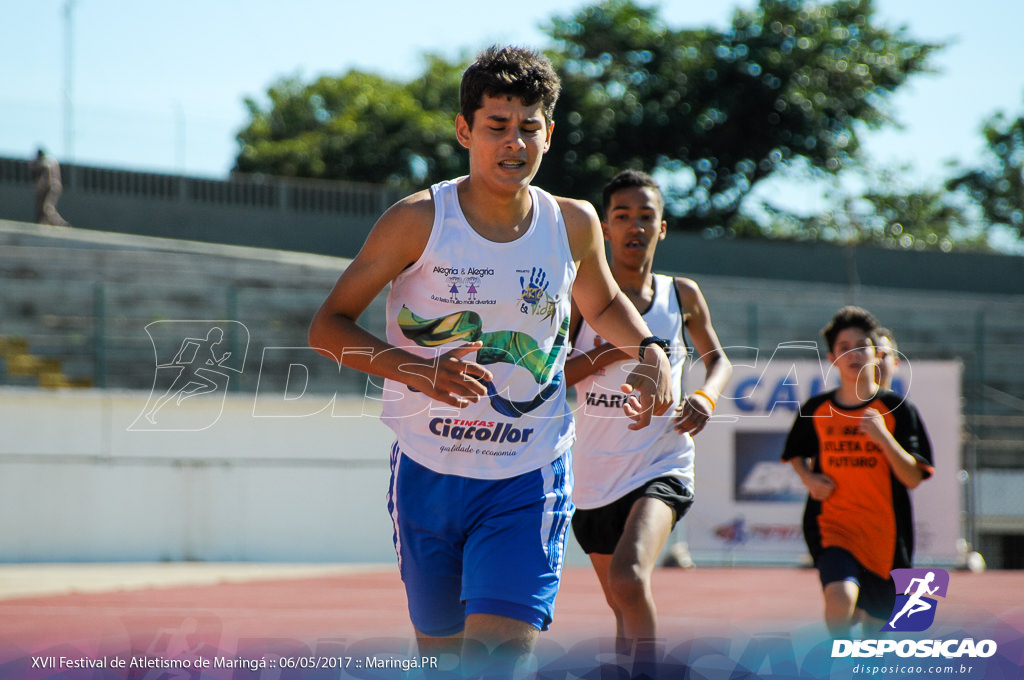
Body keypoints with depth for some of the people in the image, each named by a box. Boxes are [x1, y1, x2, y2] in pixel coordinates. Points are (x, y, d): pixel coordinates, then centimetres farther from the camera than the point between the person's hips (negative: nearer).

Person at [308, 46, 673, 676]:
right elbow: (328, 326, -7)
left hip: (529, 481, 0)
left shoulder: (574, 224, -1)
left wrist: (650, 349, 0)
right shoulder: (419, 220, -10)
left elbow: (604, 304, 22)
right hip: (428, 474, 0)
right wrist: (418, 370, -23)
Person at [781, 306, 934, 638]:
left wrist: (884, 437, -22)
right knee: (840, 597, -29)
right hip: (832, 524, 0)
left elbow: (913, 478, -8)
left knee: (876, 623, 12)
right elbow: (796, 454, 22)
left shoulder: (896, 409, -2)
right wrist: (808, 478, 1)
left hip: (884, 532, 1)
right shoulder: (816, 410, 3)